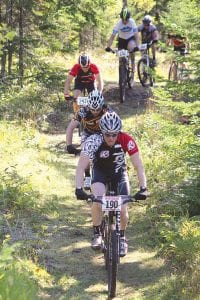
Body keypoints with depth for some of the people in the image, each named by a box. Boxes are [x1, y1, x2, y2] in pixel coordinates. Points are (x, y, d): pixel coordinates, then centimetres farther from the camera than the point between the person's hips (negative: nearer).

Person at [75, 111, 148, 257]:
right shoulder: (93, 141, -33)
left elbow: (138, 165, -29)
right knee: (98, 201, -28)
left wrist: (143, 188, -41)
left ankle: (122, 238, 21)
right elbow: (81, 166, -36)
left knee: (122, 209, -9)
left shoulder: (127, 140, -30)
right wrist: (79, 189, -50)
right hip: (100, 171, -1)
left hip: (119, 171, 1)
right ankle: (97, 234, -5)